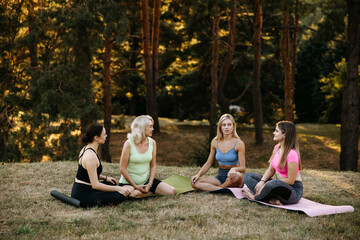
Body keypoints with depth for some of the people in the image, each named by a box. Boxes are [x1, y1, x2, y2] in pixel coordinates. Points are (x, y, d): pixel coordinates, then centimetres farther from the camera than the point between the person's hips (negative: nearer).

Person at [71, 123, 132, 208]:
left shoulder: (85, 149, 7)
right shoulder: (90, 156, -24)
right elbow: (95, 185, -24)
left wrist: (105, 177, 14)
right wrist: (119, 189, -20)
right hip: (83, 196, -10)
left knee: (112, 183, 24)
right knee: (120, 196, -16)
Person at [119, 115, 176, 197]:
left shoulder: (152, 143, 0)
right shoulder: (129, 144, -15)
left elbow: (153, 166, 5)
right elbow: (123, 169, -13)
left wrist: (150, 184, -9)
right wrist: (135, 186, -15)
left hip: (146, 180, 3)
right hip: (129, 182, -3)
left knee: (172, 191, -14)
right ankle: (150, 192, -2)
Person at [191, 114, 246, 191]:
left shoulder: (238, 143, -7)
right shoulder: (215, 142, 4)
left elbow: (243, 168, -9)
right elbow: (208, 163, 12)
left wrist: (234, 169, -33)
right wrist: (198, 175, -5)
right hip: (220, 177, 4)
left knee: (235, 176, -41)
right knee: (195, 183, -20)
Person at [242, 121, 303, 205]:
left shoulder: (292, 154, -21)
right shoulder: (277, 148, 6)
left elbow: (290, 180, -21)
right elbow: (271, 170, 11)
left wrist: (266, 185, -19)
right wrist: (262, 181, -9)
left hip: (293, 190, -9)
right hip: (278, 185, 9)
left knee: (274, 183, -42)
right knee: (248, 176, 3)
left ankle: (255, 197, -10)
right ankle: (271, 199, -20)